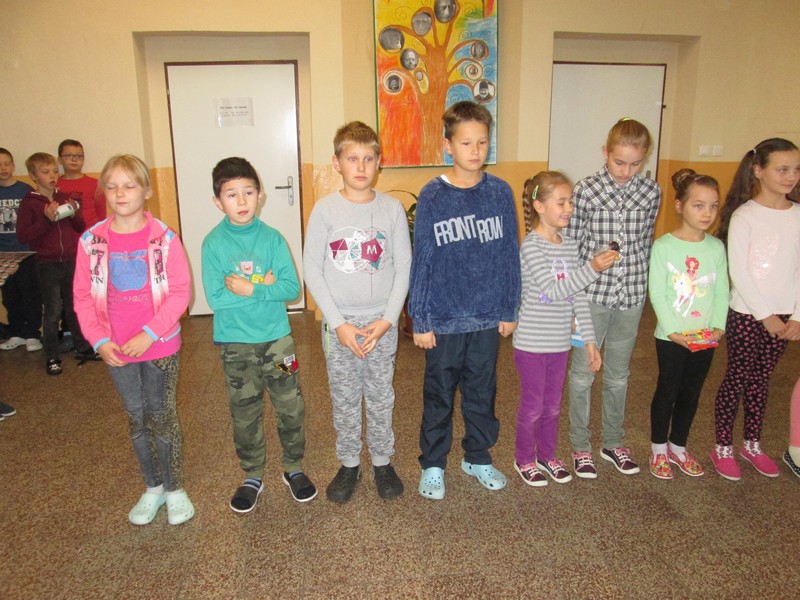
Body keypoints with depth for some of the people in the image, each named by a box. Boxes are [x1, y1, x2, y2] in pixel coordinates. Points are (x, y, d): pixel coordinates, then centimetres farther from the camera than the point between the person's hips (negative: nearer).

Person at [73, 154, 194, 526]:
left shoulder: (163, 238, -10)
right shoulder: (91, 241, -3)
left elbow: (180, 292, -11)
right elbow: (83, 296, 2)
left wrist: (149, 334, -17)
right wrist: (99, 340, -8)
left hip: (160, 346, -3)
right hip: (116, 350, 3)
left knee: (161, 417, 7)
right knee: (136, 419, 15)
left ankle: (175, 489, 26)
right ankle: (153, 488, 33)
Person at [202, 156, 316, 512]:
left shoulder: (272, 238, -4)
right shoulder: (213, 243, -7)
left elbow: (292, 288, -11)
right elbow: (215, 298, -14)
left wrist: (248, 289, -20)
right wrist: (264, 287, -17)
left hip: (277, 339, 1)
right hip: (235, 343, 0)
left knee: (291, 408, 9)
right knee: (244, 413, 13)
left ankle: (294, 469, 31)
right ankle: (252, 477, 32)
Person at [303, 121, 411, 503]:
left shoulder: (392, 208, -2)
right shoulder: (325, 209, -5)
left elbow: (404, 268, -1)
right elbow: (311, 270, -6)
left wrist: (387, 320, -9)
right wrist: (339, 323, -12)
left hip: (382, 322, 1)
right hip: (338, 323, 0)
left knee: (380, 398, 12)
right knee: (344, 400, 11)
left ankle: (382, 461, 31)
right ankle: (349, 464, 30)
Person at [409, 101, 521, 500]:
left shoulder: (500, 193, -1)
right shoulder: (432, 196, -8)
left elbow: (510, 255, 4)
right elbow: (420, 261, -6)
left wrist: (509, 309, 3)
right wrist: (420, 320, -7)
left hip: (488, 317, 2)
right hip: (444, 318, -2)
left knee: (482, 392, 17)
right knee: (438, 395, 12)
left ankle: (478, 457, 37)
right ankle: (433, 464, 30)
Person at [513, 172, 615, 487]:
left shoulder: (570, 245, 5)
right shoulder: (531, 246, -16)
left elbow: (578, 296, 8)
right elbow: (552, 291, -25)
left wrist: (589, 340, 7)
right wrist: (592, 268, -32)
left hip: (560, 342, 6)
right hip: (532, 343, -6)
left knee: (553, 405, 18)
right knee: (532, 406, 9)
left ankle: (547, 455, 37)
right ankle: (525, 459, 29)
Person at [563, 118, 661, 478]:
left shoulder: (652, 193, 1)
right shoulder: (585, 191, -8)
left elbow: (646, 244, 11)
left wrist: (641, 288, 11)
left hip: (631, 298, 3)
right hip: (591, 295, -3)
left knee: (618, 375, 16)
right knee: (583, 373, 8)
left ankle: (613, 443, 33)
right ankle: (580, 445, 24)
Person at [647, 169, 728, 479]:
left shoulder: (716, 248, 1)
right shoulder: (663, 246, -12)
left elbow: (721, 292, 3)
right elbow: (657, 294, -13)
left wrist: (718, 327, -10)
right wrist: (674, 331, -18)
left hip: (705, 339, 4)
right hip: (670, 337, -4)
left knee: (691, 393, 15)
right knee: (667, 392, 8)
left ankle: (678, 446, 33)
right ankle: (658, 449, 26)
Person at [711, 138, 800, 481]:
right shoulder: (744, 216, -10)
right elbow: (738, 272, -13)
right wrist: (765, 315, -13)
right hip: (746, 314, -4)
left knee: (761, 378, 15)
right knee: (736, 378, 4)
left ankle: (752, 444, 30)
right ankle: (722, 448, 17)